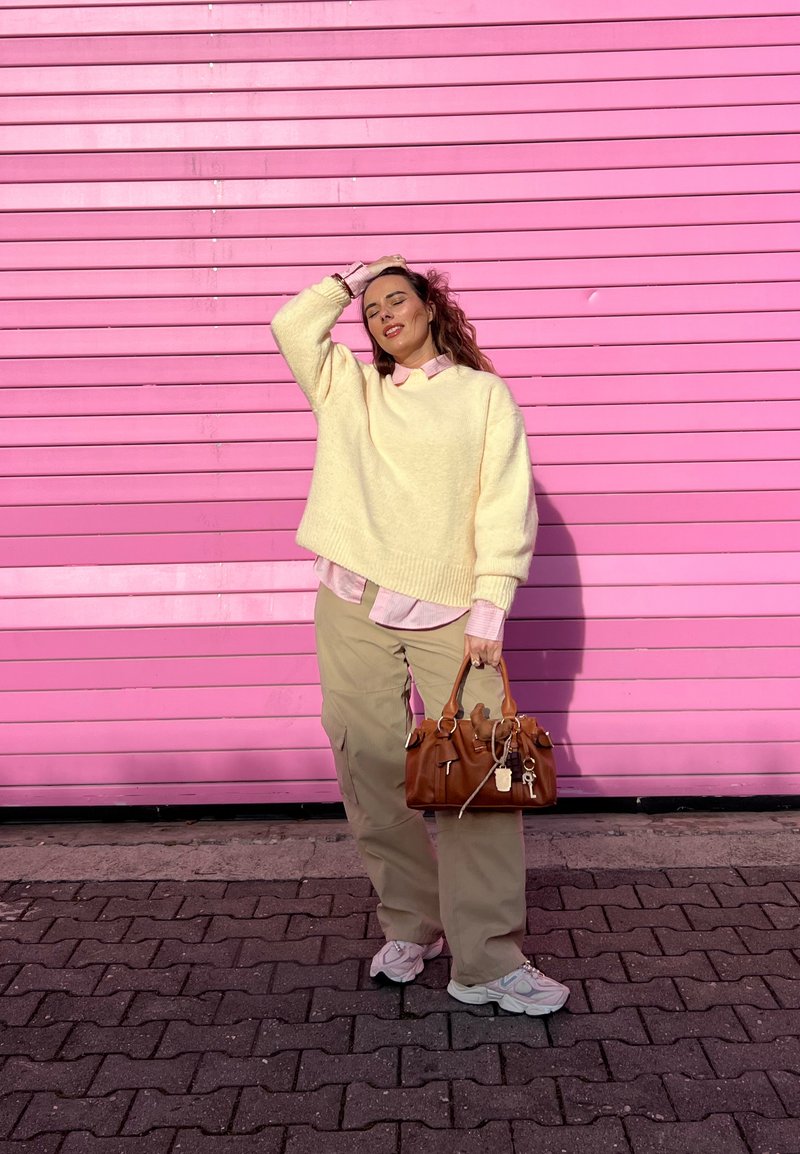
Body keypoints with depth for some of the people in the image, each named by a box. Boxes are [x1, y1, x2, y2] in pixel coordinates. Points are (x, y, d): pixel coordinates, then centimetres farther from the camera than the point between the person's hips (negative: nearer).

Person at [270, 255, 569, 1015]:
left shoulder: (484, 392, 8)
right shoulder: (350, 389, 18)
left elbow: (505, 504, 1)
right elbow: (292, 324, 10)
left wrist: (489, 609, -9)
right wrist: (355, 277, 19)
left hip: (448, 613, -2)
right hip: (355, 610, 3)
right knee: (374, 774, 3)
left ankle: (487, 960, -6)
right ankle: (409, 927, 20)